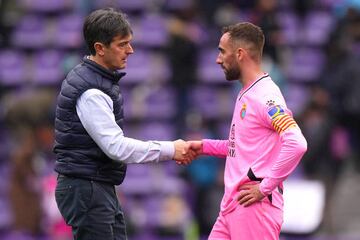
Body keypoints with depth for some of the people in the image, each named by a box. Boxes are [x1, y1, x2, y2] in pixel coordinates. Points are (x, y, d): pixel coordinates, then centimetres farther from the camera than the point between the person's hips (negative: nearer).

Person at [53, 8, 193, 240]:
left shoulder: (92, 79, 12)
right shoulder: (90, 92, -20)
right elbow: (116, 147, -23)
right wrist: (169, 150, -17)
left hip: (101, 189, 10)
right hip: (86, 190, -10)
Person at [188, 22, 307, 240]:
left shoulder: (265, 97, -15)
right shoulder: (246, 95, 17)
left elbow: (296, 144, -27)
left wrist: (265, 188, -22)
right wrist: (205, 147, 19)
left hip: (254, 207, -10)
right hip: (232, 205, 10)